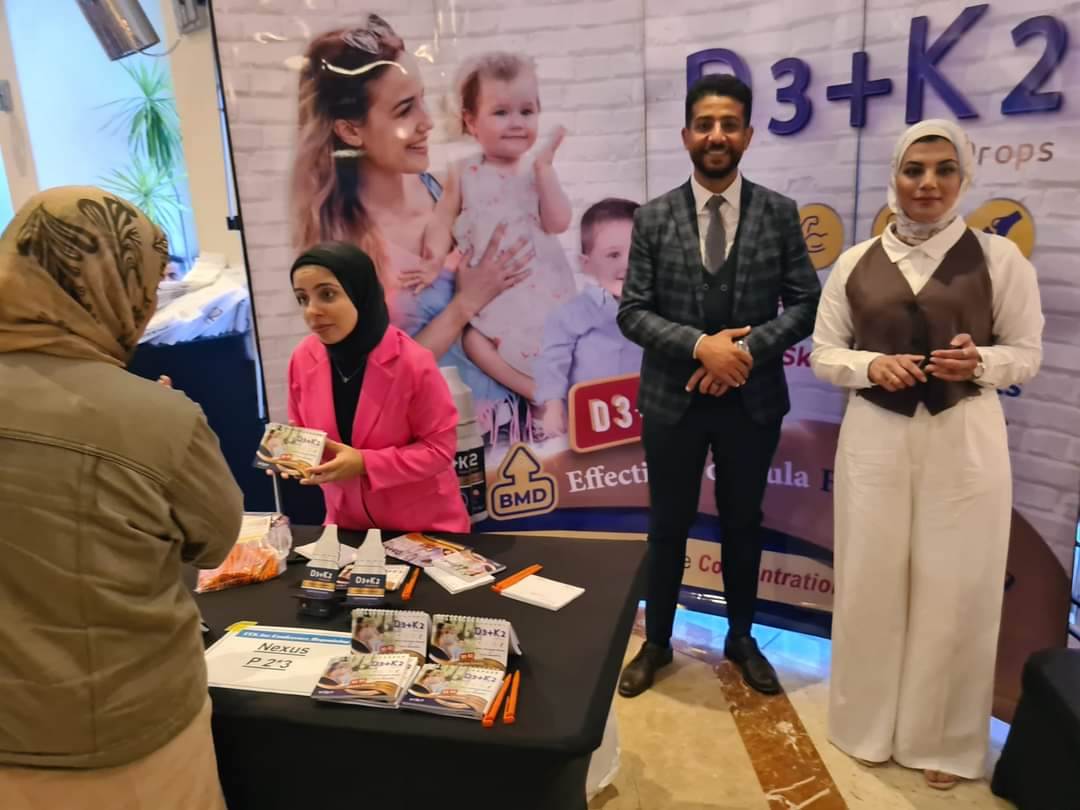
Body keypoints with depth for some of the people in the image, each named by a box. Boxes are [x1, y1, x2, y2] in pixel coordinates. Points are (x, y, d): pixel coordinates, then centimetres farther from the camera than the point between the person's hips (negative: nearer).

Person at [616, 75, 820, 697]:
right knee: (668, 526, 13)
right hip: (673, 398, 0)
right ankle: (657, 642, 33)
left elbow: (806, 304, -2)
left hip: (753, 399, 1)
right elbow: (632, 312, -6)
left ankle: (741, 639, 38)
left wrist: (748, 349, -17)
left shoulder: (779, 213, -1)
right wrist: (699, 346, -20)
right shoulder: (654, 218, -2)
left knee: (743, 524, 17)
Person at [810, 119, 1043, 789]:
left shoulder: (999, 258, 0)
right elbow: (824, 354, 6)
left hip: (963, 440, -1)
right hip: (875, 438, 2)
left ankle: (943, 738, 27)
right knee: (872, 583, 9)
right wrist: (870, 365, -14)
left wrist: (980, 362, -19)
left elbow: (1027, 354, 2)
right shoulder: (856, 262, 5)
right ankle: (871, 724, 29)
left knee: (954, 589, 6)